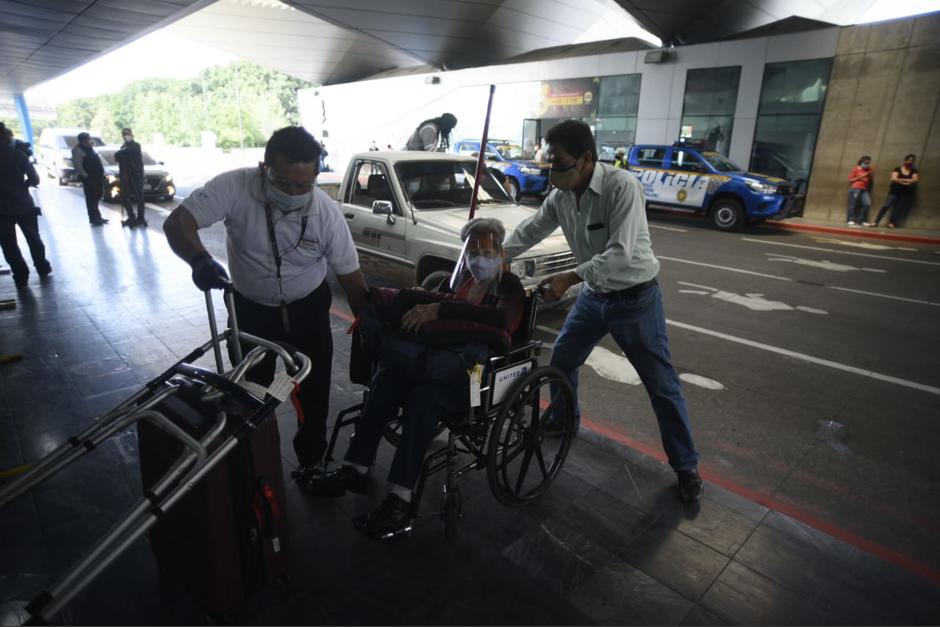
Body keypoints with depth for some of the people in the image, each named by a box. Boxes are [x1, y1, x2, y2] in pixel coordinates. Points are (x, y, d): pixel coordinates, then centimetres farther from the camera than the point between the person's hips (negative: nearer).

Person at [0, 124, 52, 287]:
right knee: (33, 238, 18)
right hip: (24, 205, 1)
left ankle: (21, 275, 9)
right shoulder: (19, 154, -6)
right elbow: (35, 180, -5)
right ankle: (43, 268, 25)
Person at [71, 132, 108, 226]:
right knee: (91, 198, -5)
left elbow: (97, 161, 23)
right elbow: (77, 165, -18)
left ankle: (97, 217, 22)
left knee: (96, 197, 14)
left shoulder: (89, 148, 18)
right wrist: (85, 175, -19)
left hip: (97, 177, 9)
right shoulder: (78, 150, -10)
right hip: (89, 178, -9)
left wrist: (101, 174, 14)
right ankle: (94, 218, -3)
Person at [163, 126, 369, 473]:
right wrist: (200, 259, -50)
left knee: (314, 390, 6)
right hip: (251, 308, 0)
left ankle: (311, 461, 30)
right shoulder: (235, 187, -24)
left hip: (308, 308, 0)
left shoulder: (327, 213, -21)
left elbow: (352, 279, -15)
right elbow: (176, 223, -27)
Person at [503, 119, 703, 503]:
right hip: (594, 294, 7)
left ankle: (685, 466, 19)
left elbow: (621, 254, -32)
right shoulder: (561, 195, -5)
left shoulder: (622, 187, -26)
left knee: (661, 384, 2)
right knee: (561, 359, 15)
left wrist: (570, 278, -36)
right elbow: (528, 232, 4)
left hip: (635, 297, -6)